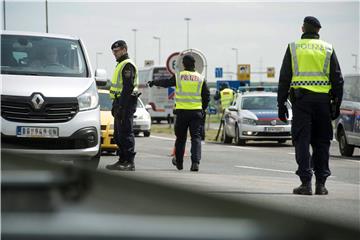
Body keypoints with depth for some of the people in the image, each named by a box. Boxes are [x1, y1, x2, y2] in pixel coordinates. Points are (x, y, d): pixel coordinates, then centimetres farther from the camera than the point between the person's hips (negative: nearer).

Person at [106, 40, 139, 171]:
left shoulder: (127, 65, -13)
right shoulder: (120, 65, 21)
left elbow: (128, 87, -21)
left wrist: (121, 106, -24)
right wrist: (115, 106, 23)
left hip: (126, 103, -11)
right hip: (120, 103, 11)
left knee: (126, 133, -11)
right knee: (118, 134, 14)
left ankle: (129, 162, -11)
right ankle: (123, 160, 18)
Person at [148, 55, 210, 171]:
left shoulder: (178, 76, -1)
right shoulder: (200, 78, 3)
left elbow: (165, 83, 15)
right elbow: (206, 96, 4)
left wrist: (153, 82, 32)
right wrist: (203, 109, 16)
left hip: (182, 111, 0)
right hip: (196, 111, 0)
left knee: (180, 138, 13)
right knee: (196, 137, -2)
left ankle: (179, 162, 25)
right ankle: (195, 162, -16)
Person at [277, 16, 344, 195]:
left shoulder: (293, 48, 6)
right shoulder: (328, 49, 8)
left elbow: (284, 78, 3)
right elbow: (337, 79, 7)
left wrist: (281, 104, 6)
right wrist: (336, 105, 12)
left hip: (301, 99, -1)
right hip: (323, 100, 1)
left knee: (302, 141, -1)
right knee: (321, 142, 8)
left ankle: (306, 183, -8)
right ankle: (320, 184, 7)